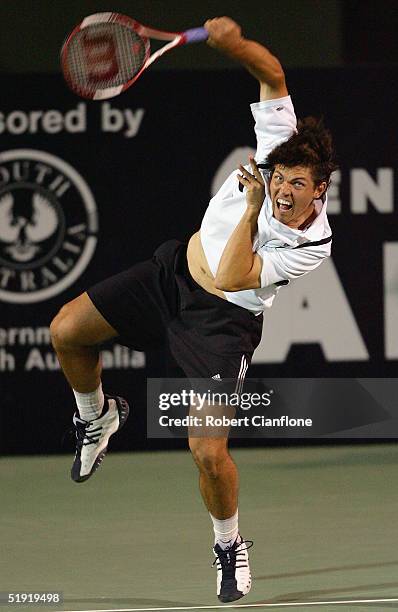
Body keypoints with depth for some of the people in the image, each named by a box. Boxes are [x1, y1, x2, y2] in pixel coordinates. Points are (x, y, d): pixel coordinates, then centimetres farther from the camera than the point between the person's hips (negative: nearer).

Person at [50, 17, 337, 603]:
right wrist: (235, 43, -34)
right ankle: (96, 414, 32)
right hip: (175, 270, 5)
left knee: (208, 452, -15)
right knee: (67, 331, -1)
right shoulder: (279, 146, -20)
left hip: (222, 320, -5)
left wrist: (252, 208, -34)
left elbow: (230, 278, -29)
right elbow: (273, 74, -15)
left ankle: (229, 544, 16)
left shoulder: (312, 246, -28)